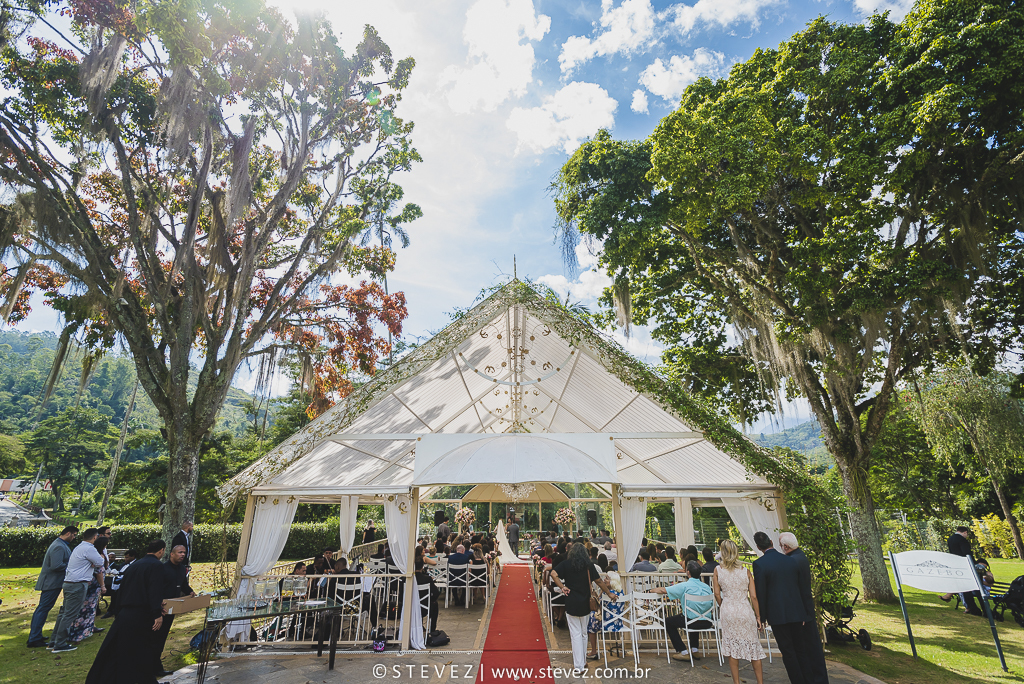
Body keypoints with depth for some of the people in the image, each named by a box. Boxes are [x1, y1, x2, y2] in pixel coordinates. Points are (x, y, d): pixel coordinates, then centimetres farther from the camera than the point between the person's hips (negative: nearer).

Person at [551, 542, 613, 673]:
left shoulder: (566, 564, -2)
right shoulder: (588, 565, 0)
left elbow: (553, 574, -14)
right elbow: (599, 581, 4)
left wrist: (562, 587, -8)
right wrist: (609, 593, 17)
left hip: (571, 603, -2)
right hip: (585, 603, 2)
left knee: (576, 634, 4)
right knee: (583, 633, 17)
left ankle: (578, 665, 6)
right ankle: (583, 662, 25)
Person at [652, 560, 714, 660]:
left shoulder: (684, 586, -12)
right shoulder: (706, 587, 4)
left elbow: (663, 590, -12)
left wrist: (652, 590, 9)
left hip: (693, 622, -6)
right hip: (707, 623, 6)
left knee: (668, 621, 15)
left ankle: (683, 652, 14)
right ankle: (694, 650, 37)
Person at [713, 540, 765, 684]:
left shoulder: (717, 570, -6)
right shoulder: (745, 571, -6)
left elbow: (717, 594, -2)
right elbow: (753, 596, -5)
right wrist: (758, 616, 6)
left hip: (728, 611, 0)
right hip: (745, 611, 0)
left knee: (732, 647, 12)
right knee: (753, 646, 16)